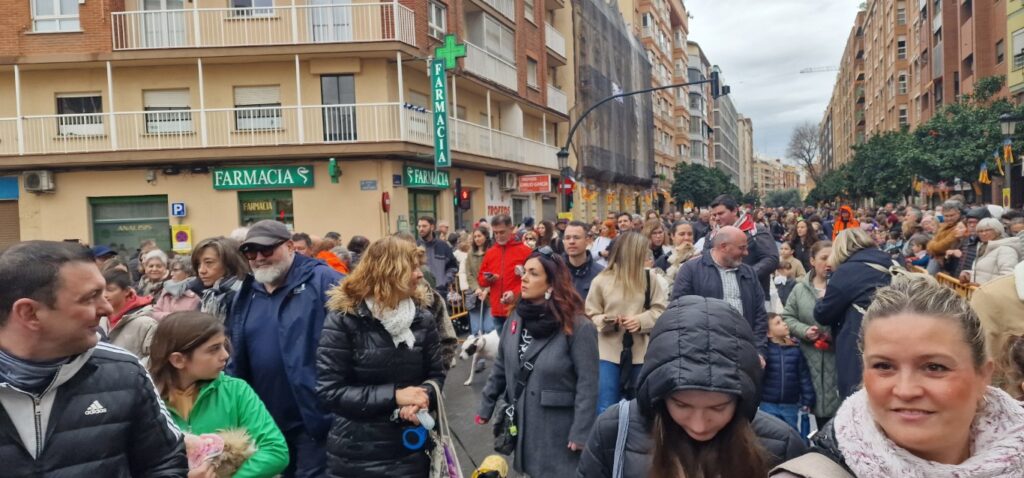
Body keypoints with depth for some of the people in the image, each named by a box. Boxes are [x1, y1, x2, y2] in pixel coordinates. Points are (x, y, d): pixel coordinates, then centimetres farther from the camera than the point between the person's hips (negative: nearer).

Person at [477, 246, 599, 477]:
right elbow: (501, 368, 12)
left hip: (559, 429, -5)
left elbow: (587, 384, -16)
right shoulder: (515, 319, 3)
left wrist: (580, 434, -18)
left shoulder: (577, 326, -16)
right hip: (523, 424, 6)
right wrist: (486, 407, 13)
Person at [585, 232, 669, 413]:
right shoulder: (601, 280, -4)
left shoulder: (649, 279, 1)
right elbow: (591, 315, 0)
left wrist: (641, 320, -17)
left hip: (639, 353, 2)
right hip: (609, 352, -2)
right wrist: (606, 321, -21)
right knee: (606, 409, -3)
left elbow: (660, 310, 1)